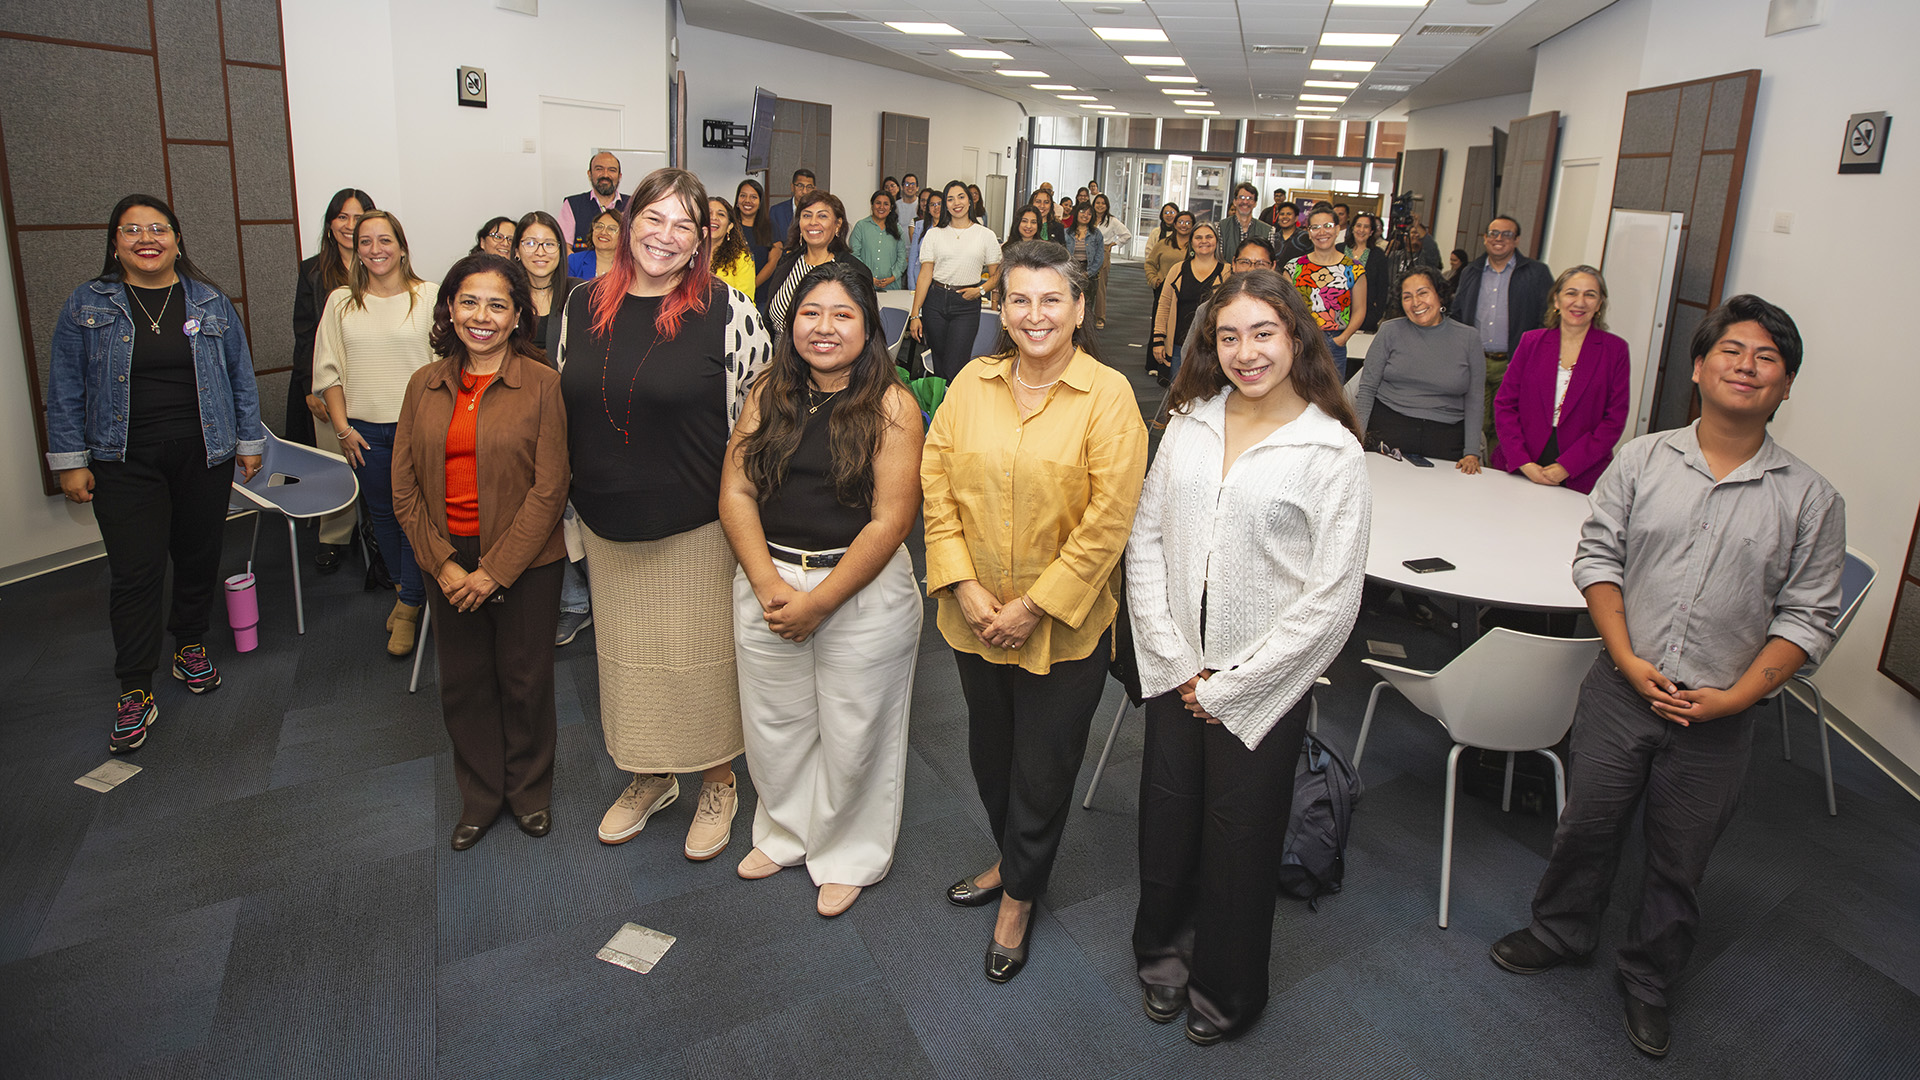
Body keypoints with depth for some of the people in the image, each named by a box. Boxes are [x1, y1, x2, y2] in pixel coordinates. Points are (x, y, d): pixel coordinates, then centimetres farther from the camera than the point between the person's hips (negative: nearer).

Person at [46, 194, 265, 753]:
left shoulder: (211, 303, 5)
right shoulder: (86, 306, 2)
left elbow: (241, 377, 9)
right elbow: (65, 389, 3)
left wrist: (249, 442, 8)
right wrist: (69, 461, -1)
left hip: (202, 456, 2)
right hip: (125, 464, -1)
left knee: (199, 557, 10)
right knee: (134, 572, -4)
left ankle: (190, 645, 32)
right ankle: (135, 691, 4)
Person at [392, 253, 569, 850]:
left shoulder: (541, 384, -9)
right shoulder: (425, 385, 4)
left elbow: (549, 488, -12)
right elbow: (405, 487, 4)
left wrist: (494, 570, -14)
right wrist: (442, 564, -6)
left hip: (524, 561, -3)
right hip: (448, 560, 4)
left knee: (525, 681, 9)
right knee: (463, 683, 13)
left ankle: (529, 789, 32)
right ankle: (480, 794, 33)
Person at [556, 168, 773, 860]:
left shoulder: (726, 309, -10)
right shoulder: (584, 305, 4)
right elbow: (565, 407, 14)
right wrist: (575, 500, 13)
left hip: (697, 525, -4)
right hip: (607, 526, 5)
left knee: (701, 654, 8)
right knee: (627, 652, 17)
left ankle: (718, 783, 30)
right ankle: (650, 777, 38)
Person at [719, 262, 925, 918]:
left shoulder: (891, 407, -10)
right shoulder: (769, 396, 4)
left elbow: (891, 520, -14)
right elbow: (735, 494, 1)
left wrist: (820, 600, -16)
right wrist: (769, 584, -12)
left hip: (863, 591, -4)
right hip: (767, 582, 4)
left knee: (852, 732, 10)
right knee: (773, 722, 17)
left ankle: (847, 856, 34)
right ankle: (785, 833, 43)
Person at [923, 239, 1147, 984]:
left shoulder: (1108, 395, -12)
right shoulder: (972, 383, 0)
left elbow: (1107, 520, -15)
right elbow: (936, 486, 0)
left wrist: (1035, 605, -17)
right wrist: (963, 586, -10)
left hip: (1064, 625, -4)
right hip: (975, 617, 4)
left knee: (1043, 766, 11)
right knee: (989, 750, 22)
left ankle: (1020, 894, 35)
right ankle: (1009, 858, 48)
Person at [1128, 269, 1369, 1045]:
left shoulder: (1333, 452, -11)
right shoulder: (1189, 425, 1)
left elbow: (1331, 598, -13)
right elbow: (1145, 540, 2)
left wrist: (1228, 687, -11)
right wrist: (1175, 661, -6)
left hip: (1262, 684, -3)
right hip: (1174, 671, 4)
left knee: (1239, 842, 12)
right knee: (1165, 821, 17)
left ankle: (1225, 991, 38)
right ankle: (1162, 953, 45)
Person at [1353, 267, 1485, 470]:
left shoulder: (1468, 338, 5)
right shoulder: (1390, 331, 3)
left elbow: (1474, 400, 4)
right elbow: (1367, 389, 3)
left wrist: (1472, 453, -3)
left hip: (1445, 441, 1)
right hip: (1389, 430, 0)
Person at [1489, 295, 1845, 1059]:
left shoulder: (1811, 500, -4)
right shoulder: (1643, 459, -1)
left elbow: (1808, 616, -3)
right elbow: (1597, 556, -1)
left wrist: (1737, 695, -13)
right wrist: (1629, 661, -10)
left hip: (1720, 717, 0)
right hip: (1621, 689, 1)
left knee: (1679, 860, 15)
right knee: (1587, 823, 15)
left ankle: (1648, 979, 38)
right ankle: (1561, 931, 42)